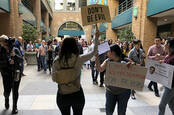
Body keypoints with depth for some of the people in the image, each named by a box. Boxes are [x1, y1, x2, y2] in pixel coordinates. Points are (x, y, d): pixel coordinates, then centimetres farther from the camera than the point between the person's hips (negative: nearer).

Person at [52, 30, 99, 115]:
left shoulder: (57, 61, -12)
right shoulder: (79, 59, -16)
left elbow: (54, 79, -3)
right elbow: (94, 52, -3)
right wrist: (96, 38, 7)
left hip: (62, 96, 1)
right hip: (77, 94, -1)